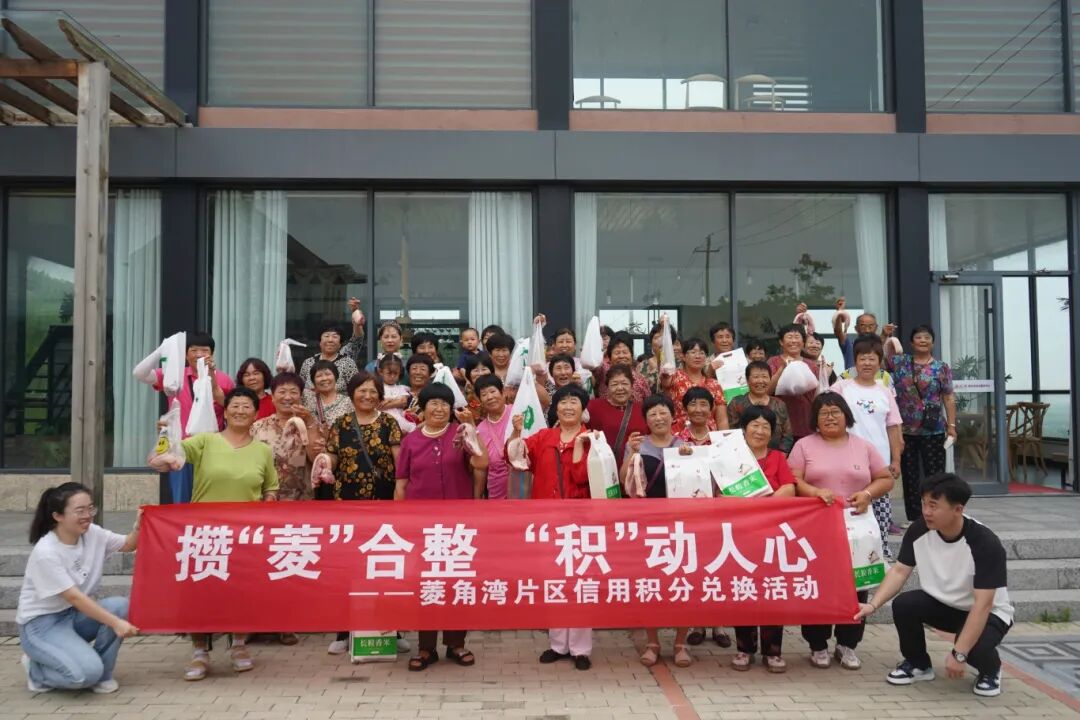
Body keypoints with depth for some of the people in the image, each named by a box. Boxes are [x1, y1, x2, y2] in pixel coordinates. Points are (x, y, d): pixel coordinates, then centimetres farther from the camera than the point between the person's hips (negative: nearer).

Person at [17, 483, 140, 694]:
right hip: (41, 623, -7)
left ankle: (102, 675, -3)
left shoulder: (93, 533, -5)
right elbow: (74, 597, -25)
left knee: (121, 606, -23)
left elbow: (128, 545, 9)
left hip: (73, 614, 7)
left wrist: (138, 526, -15)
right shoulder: (45, 553, -24)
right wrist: (115, 623, -27)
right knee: (87, 673, -28)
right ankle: (37, 671, 5)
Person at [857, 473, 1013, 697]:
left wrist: (958, 654, -36)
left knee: (975, 648, -35)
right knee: (903, 605, -24)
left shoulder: (985, 543, -31)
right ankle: (919, 664, 4)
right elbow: (899, 571, -8)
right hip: (942, 604, 4)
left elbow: (982, 605, -32)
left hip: (987, 613, -4)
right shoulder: (918, 530, -17)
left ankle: (990, 670, 5)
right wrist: (873, 605, -24)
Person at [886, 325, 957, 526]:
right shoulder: (899, 362, 6)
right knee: (909, 475, 8)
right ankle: (914, 517, 16)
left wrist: (951, 425, -5)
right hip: (905, 430, 2)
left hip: (933, 430, -2)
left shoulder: (942, 368, 2)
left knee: (935, 474, -1)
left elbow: (948, 398, 0)